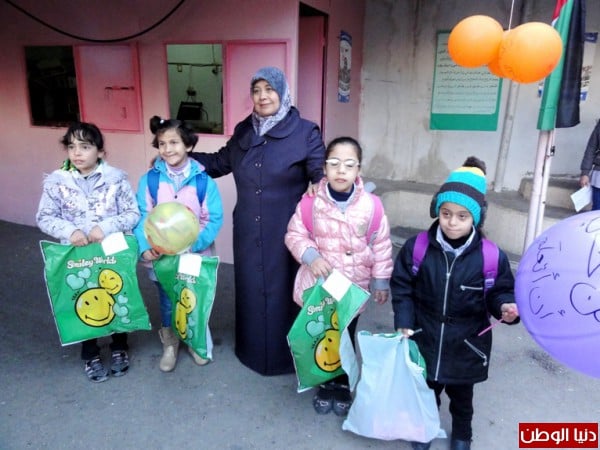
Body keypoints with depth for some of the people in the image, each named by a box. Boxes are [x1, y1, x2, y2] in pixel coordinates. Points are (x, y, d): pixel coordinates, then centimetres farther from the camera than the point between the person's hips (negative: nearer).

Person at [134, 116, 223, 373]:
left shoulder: (203, 180, -10)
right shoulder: (149, 179, -7)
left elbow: (214, 219, -11)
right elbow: (142, 217, -8)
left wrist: (193, 243, -24)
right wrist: (145, 248, -23)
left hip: (195, 256, 0)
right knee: (167, 303, 17)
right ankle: (169, 346, 40)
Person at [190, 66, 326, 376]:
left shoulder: (305, 132, -7)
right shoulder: (243, 131, 8)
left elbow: (322, 174, -11)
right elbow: (220, 162, 19)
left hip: (286, 232, -4)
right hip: (248, 232, 5)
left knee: (283, 291, 8)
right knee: (250, 290, 15)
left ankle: (285, 354, 29)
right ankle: (252, 349, 36)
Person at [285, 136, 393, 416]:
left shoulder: (369, 205, -13)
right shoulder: (312, 202, -14)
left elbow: (381, 245, -3)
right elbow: (294, 235, -4)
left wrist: (381, 280, 1)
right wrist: (310, 256, -21)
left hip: (353, 287, 1)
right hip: (318, 284, 0)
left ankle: (342, 385, 40)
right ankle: (325, 384, 38)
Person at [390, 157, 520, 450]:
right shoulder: (417, 247, -16)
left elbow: (501, 291, -4)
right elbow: (402, 287, -6)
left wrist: (505, 306, -26)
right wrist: (404, 322, -11)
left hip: (466, 344, 0)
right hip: (425, 338, 1)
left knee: (461, 393, 24)